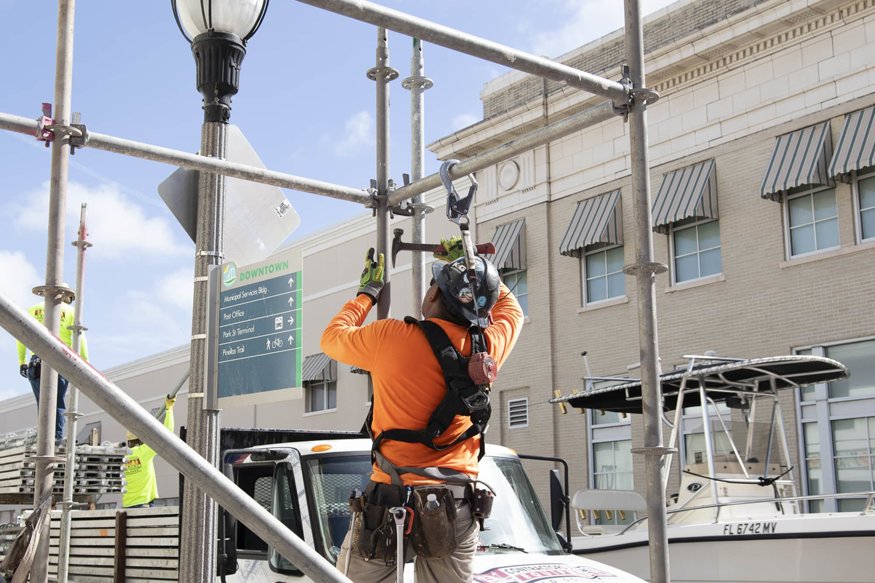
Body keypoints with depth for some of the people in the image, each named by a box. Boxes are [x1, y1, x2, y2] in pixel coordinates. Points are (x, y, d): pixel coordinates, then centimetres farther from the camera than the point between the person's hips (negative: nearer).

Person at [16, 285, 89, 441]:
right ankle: (58, 439, -7)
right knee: (59, 404, 2)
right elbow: (80, 338, 0)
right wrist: (85, 363, -2)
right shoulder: (70, 311, 9)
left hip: (38, 362, 1)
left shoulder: (34, 309, 16)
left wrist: (22, 361, 14)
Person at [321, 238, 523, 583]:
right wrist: (468, 265, 33)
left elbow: (332, 338, 11)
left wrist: (368, 291, 24)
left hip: (391, 498, -3)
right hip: (458, 506, 3)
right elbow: (509, 308, 24)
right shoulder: (488, 348, 0)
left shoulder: (391, 337, -9)